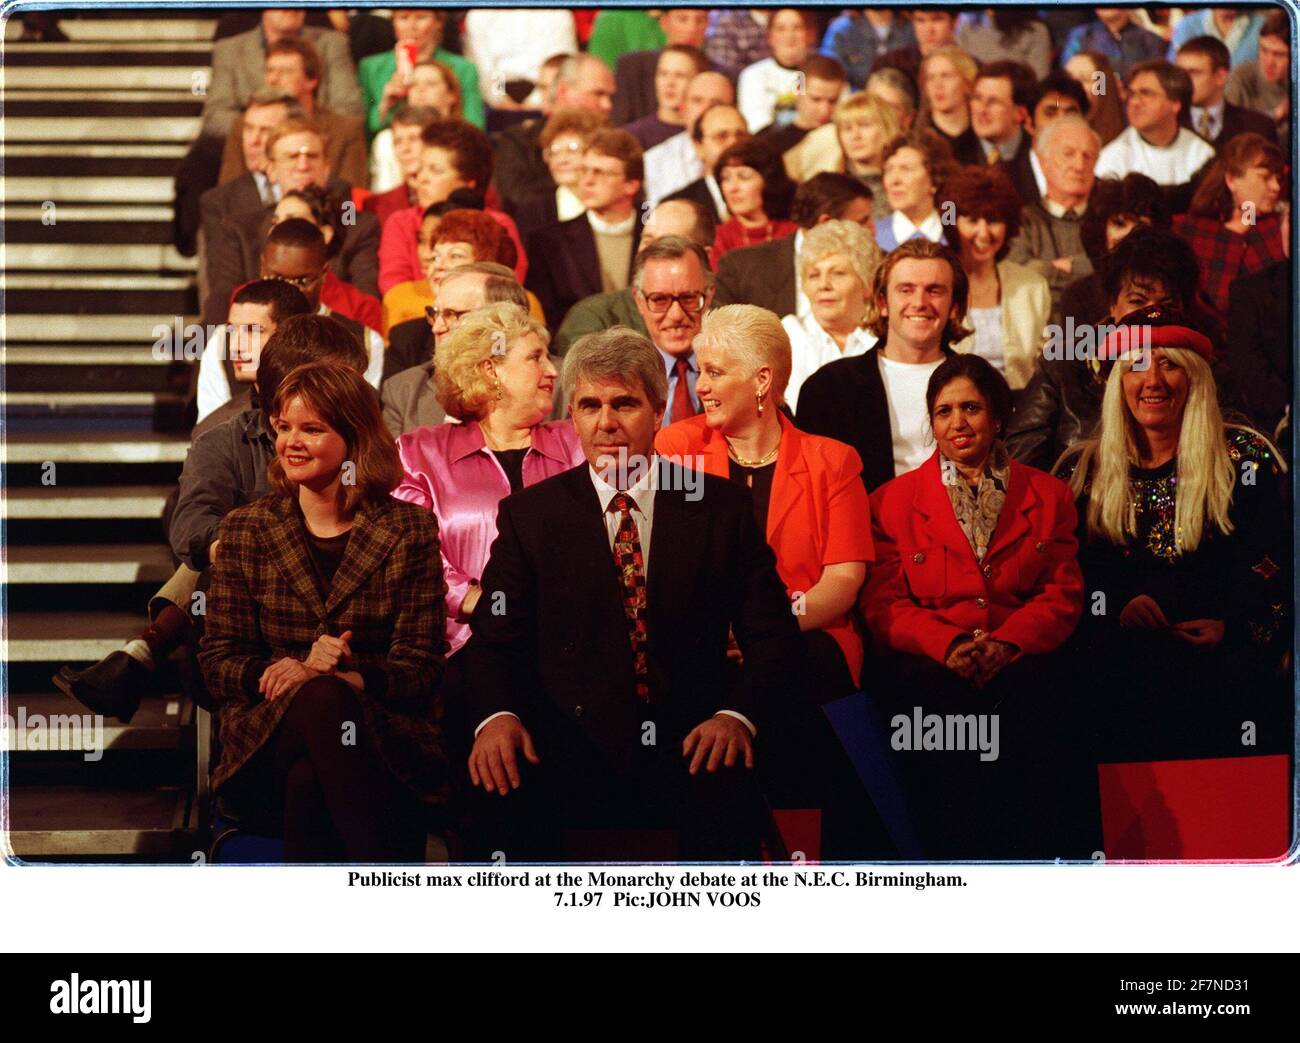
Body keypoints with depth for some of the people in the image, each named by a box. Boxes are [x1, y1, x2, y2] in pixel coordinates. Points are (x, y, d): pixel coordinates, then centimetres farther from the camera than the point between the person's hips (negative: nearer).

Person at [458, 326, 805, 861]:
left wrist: (737, 714, -15)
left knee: (726, 786, -33)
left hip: (686, 743, 0)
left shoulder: (722, 507, 10)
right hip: (570, 745, 0)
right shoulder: (529, 514, 11)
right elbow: (494, 639, 5)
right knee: (501, 787, -31)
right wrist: (497, 715, -17)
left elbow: (773, 636, 6)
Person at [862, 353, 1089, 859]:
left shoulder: (1049, 496, 19)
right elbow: (883, 603, 7)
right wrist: (947, 644, -13)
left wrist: (1007, 642, -11)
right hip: (927, 666, 0)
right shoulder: (892, 501, 16)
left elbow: (1063, 594, 9)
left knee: (1029, 695, -34)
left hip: (1020, 661, 1)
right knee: (943, 701, -36)